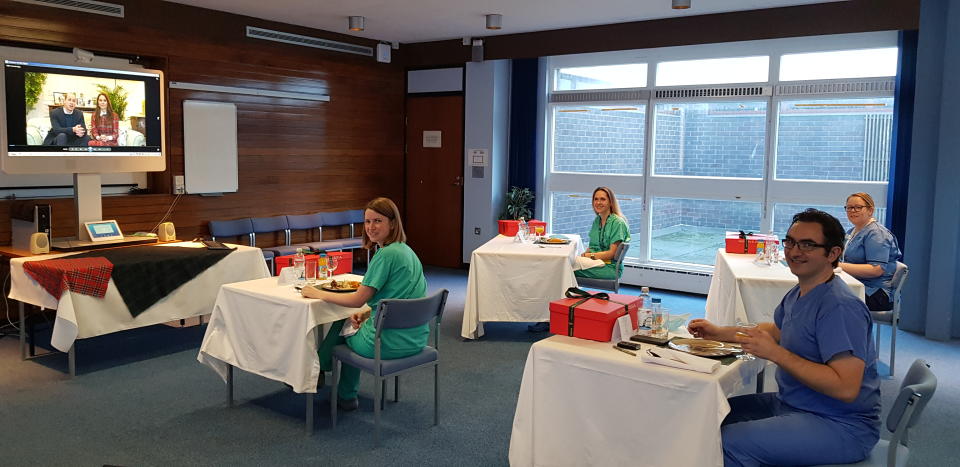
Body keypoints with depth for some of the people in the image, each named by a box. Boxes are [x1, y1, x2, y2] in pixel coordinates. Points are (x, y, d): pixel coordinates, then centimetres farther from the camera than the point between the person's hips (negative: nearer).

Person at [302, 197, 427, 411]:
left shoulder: (387, 254, -18)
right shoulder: (406, 251, 9)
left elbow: (358, 300, -14)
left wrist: (318, 294, -2)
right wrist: (367, 314, 6)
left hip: (390, 344, -8)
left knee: (341, 326, 18)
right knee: (356, 324, 28)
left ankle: (316, 370, 43)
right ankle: (347, 397, 36)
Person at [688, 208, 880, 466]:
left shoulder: (841, 307, -23)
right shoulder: (797, 294, 7)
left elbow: (846, 388, -29)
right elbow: (777, 330, 28)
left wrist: (776, 353, -27)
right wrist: (719, 332, 17)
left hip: (841, 426, -9)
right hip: (791, 404, 10)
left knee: (731, 443, -26)